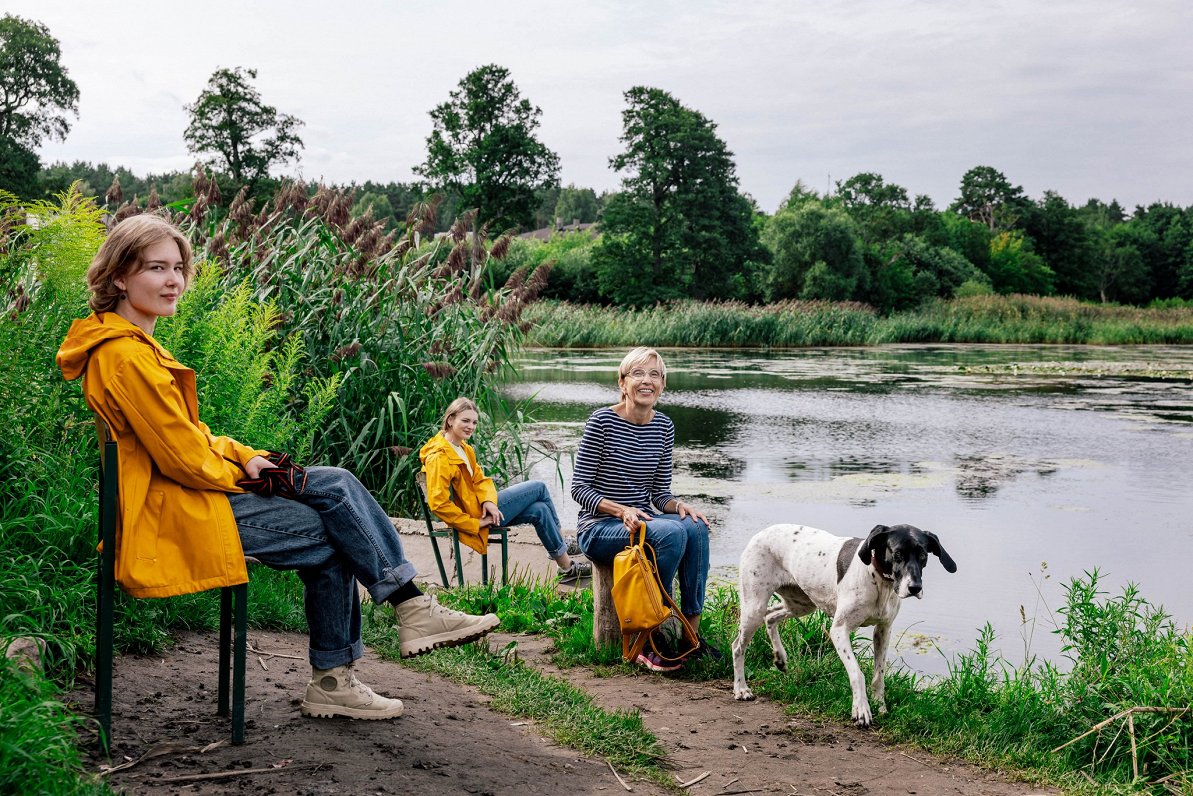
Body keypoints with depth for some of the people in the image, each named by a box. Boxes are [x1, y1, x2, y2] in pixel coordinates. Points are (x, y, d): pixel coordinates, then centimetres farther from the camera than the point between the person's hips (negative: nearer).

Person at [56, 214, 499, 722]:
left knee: (336, 485, 0)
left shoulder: (132, 346, 16)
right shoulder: (126, 357, -19)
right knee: (329, 534, -12)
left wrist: (246, 457, 4)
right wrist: (238, 470, -2)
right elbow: (181, 457, -20)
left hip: (182, 494, 10)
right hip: (171, 515, -10)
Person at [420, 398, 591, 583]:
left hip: (484, 507, 9)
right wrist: (475, 524, -23)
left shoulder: (464, 449, 11)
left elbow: (480, 479, 10)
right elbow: (438, 504, -28)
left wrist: (488, 501, -13)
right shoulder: (439, 458, -21)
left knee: (539, 510, 2)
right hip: (473, 514, -9)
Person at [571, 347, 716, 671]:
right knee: (671, 532, -32)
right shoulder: (602, 422, -11)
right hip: (600, 529, -6)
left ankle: (691, 633, -20)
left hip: (643, 520, 6)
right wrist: (621, 510, -25)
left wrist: (679, 506, -11)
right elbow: (579, 487, -11)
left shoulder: (663, 426, 7)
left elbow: (660, 492, 11)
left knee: (696, 527, -26)